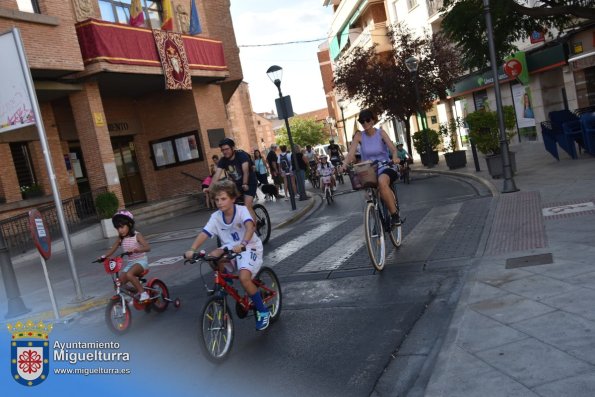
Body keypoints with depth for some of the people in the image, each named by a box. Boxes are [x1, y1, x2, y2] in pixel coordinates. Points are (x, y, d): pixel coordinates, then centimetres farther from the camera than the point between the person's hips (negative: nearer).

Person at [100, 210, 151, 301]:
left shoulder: (137, 235, -12)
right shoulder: (120, 239, 4)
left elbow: (148, 247, -22)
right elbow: (112, 249, 6)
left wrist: (135, 249, -39)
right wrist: (104, 256, -14)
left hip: (141, 261, -6)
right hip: (130, 262, 6)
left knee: (129, 274, -33)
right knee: (120, 282, -8)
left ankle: (143, 293, -21)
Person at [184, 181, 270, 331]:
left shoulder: (242, 210, -20)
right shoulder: (216, 216, -7)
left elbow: (250, 227, -38)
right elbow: (204, 234, -18)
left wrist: (243, 244, -57)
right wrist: (192, 250, -36)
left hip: (250, 248, -4)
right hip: (231, 247, 5)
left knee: (244, 277, -28)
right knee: (212, 256, -28)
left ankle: (262, 311, -6)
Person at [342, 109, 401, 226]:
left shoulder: (381, 133, -3)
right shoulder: (359, 135, 0)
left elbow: (393, 148, -15)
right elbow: (351, 153, -9)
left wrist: (394, 157, -38)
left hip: (384, 168, -2)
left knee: (382, 181, -36)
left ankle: (395, 214, -24)